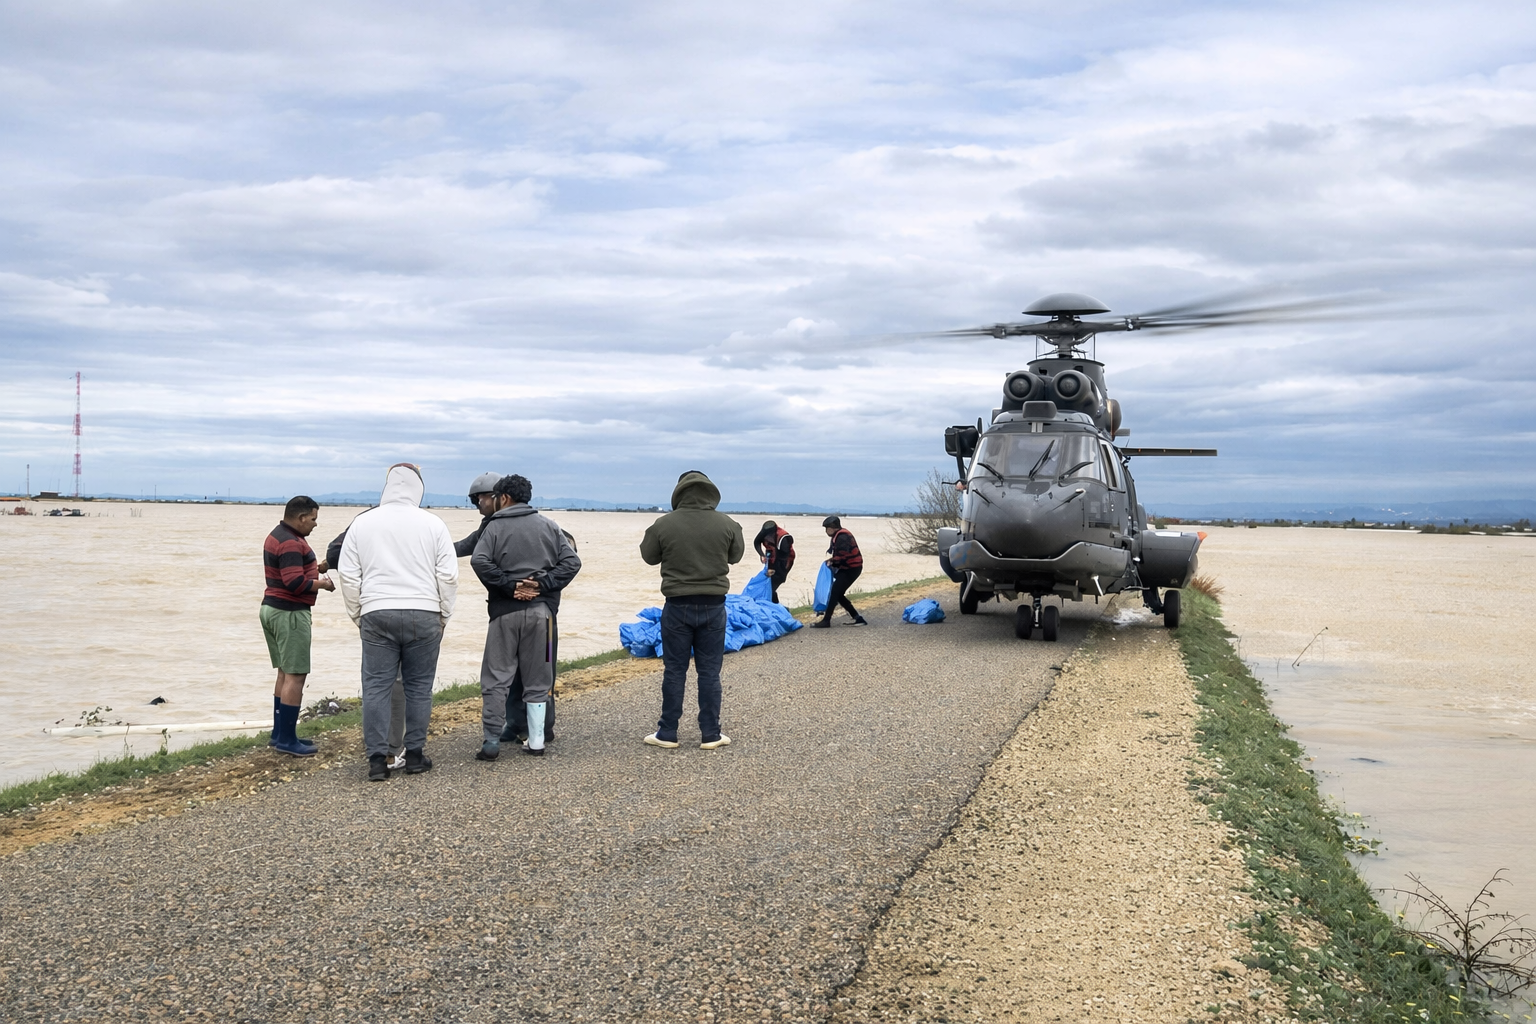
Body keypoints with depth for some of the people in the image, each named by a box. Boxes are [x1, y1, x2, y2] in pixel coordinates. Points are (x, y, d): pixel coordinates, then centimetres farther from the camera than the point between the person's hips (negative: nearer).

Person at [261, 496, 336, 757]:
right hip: (289, 614, -11)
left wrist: (316, 568, 8)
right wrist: (322, 584, -9)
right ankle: (287, 739, -6)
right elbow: (295, 582, -24)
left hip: (272, 609, 11)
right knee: (295, 675, -7)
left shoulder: (277, 535, 15)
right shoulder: (291, 543, -18)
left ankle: (280, 733, 20)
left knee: (285, 673, 15)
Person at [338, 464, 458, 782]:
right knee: (419, 687, 8)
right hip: (424, 615, 0)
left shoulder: (362, 522, 5)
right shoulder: (432, 523, 1)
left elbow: (348, 575, 6)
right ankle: (415, 755, 13)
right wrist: (443, 615, 12)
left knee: (376, 687, 4)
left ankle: (377, 760, 3)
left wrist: (357, 616, 16)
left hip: (377, 615, 1)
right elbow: (448, 575, 1)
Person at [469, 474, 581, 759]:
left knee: (495, 679, 3)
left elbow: (479, 561, -17)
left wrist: (508, 585, -11)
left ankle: (491, 742, -2)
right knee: (537, 680, 11)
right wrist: (543, 584, -5)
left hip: (505, 611, -3)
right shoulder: (548, 525, 9)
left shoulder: (495, 527, -1)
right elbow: (572, 562, 1)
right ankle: (536, 741, 12)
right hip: (540, 611, 3)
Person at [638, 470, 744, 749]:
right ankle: (710, 734, 11)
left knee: (674, 671, 8)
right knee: (709, 672, 8)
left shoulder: (664, 524, -10)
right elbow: (736, 555, 10)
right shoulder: (727, 524, -6)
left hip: (678, 606, -1)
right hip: (713, 606, 1)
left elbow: (649, 556, 5)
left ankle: (667, 732, 13)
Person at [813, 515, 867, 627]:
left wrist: (832, 562, -11)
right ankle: (857, 618, 13)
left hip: (851, 569, -10)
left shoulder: (841, 537, -18)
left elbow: (842, 556, -26)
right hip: (848, 568, 10)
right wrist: (832, 560, -2)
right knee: (838, 594, 10)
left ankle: (826, 620, -6)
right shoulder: (840, 535, 14)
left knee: (835, 593, -10)